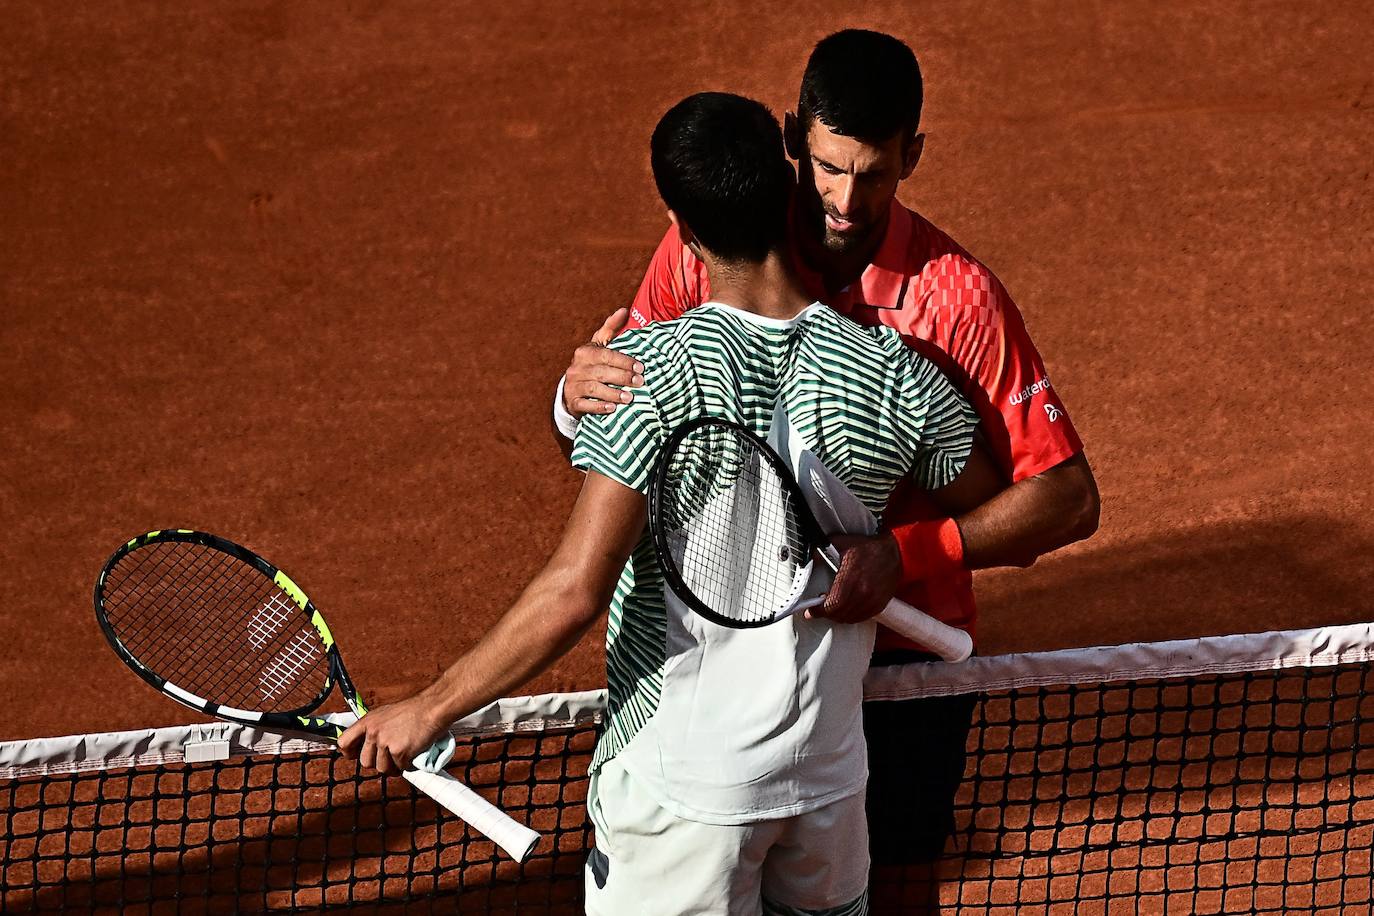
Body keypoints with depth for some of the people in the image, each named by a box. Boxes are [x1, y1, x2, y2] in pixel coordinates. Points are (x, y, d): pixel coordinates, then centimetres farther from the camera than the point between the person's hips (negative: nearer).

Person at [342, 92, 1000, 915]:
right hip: (831, 776, 4)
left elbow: (576, 592, -22)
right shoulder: (895, 373, -7)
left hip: (683, 784, -3)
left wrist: (430, 709, -12)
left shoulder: (647, 372, -17)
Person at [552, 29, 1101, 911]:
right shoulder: (704, 250, -9)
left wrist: (904, 554, -30)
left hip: (897, 661, -2)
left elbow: (1068, 498, -15)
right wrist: (578, 397, -25)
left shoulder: (955, 294, -15)